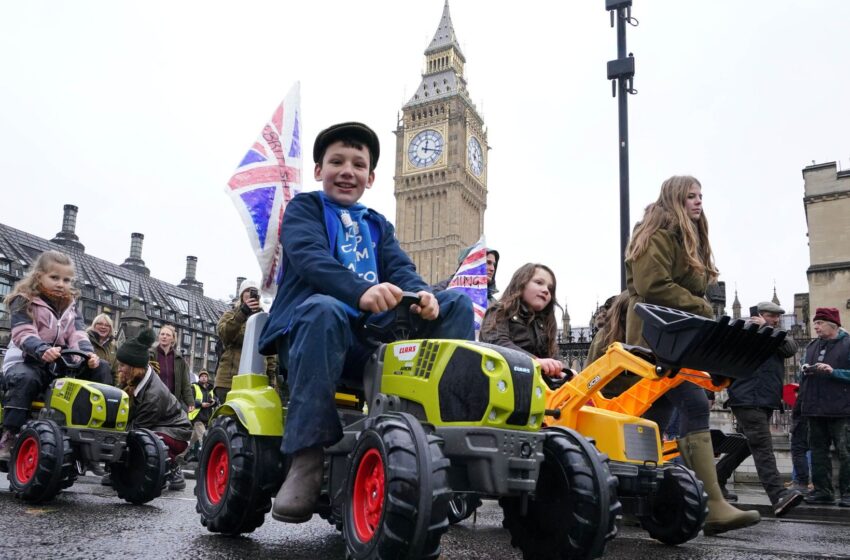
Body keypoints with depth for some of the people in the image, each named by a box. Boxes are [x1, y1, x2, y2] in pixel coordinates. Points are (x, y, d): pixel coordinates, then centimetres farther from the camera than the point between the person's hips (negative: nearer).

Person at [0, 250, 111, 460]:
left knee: (101, 369, -10)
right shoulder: (24, 301, -6)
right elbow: (23, 335, -21)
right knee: (26, 379, -40)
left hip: (62, 362, 6)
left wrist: (88, 353, -22)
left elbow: (78, 334, 1)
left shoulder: (70, 305, 13)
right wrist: (43, 350, -41)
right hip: (26, 359, -5)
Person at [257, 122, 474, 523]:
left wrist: (421, 294, -19)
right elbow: (310, 257, -12)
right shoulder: (304, 208, 10)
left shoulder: (378, 225, 26)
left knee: (457, 303, -11)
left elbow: (400, 269, 8)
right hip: (310, 325, -5)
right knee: (324, 309, -40)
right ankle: (307, 457, -39)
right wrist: (361, 291, -33)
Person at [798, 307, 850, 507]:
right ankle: (822, 491, 16)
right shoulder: (812, 346, 16)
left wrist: (833, 371, -20)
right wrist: (805, 369, 2)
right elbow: (806, 373, 23)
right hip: (815, 408, 6)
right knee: (818, 451, 9)